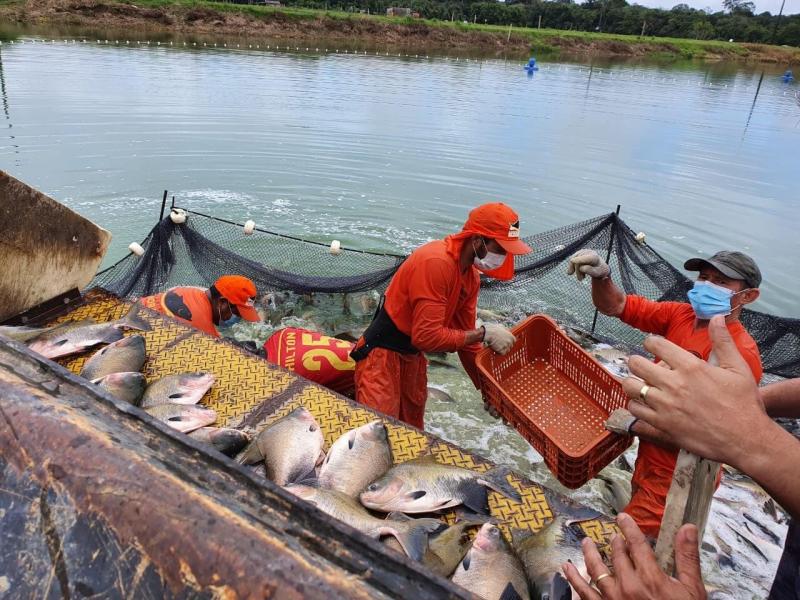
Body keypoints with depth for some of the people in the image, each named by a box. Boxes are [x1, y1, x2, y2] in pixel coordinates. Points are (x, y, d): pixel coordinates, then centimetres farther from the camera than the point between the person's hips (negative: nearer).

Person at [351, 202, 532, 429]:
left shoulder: (471, 276, 2)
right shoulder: (436, 263, -26)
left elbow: (465, 337, 7)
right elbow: (427, 337, -30)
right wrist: (484, 333, -23)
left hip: (413, 357, 9)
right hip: (381, 356, -9)